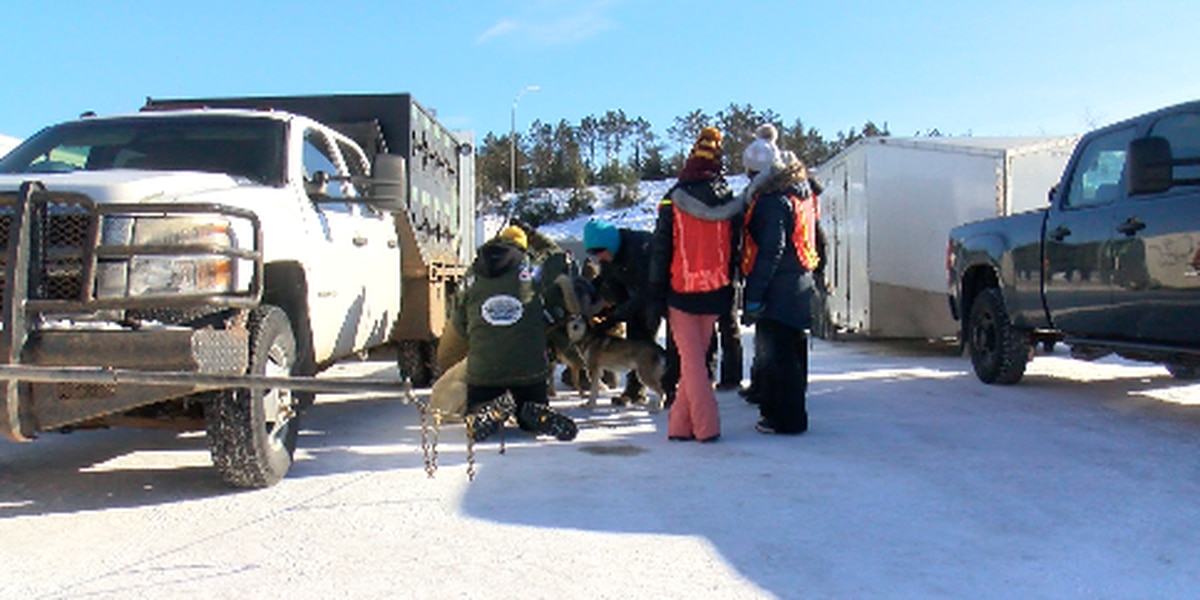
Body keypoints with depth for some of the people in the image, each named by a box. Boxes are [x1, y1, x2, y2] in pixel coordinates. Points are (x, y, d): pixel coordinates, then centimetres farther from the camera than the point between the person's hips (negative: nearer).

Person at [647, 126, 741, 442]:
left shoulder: (673, 202, -7)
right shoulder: (729, 203, 1)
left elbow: (660, 253, -6)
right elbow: (735, 251, 7)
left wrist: (655, 298, -1)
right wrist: (730, 292, 15)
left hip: (681, 294, -3)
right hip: (715, 294, 3)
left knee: (692, 362, 2)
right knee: (698, 357, 12)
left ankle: (705, 426, -1)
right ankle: (680, 424, 17)